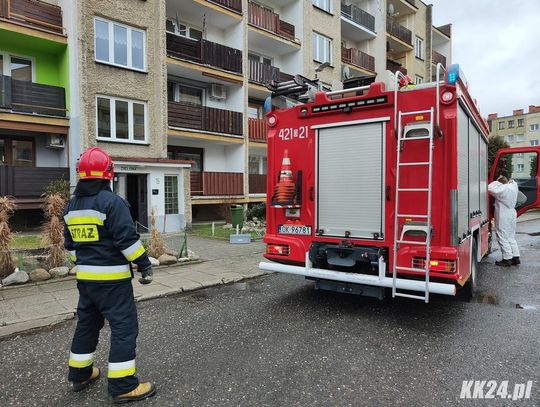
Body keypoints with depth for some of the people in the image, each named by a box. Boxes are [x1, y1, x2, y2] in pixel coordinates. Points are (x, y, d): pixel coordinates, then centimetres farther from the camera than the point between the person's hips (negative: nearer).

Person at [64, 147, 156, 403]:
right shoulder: (111, 201, -16)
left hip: (85, 277, 8)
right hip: (112, 277, -8)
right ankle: (123, 386, 3)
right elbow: (127, 239, -21)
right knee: (124, 326, -1)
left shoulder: (72, 205, 10)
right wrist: (145, 264, -14)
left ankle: (80, 374, 36)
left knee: (87, 323, 22)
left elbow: (70, 243, 17)